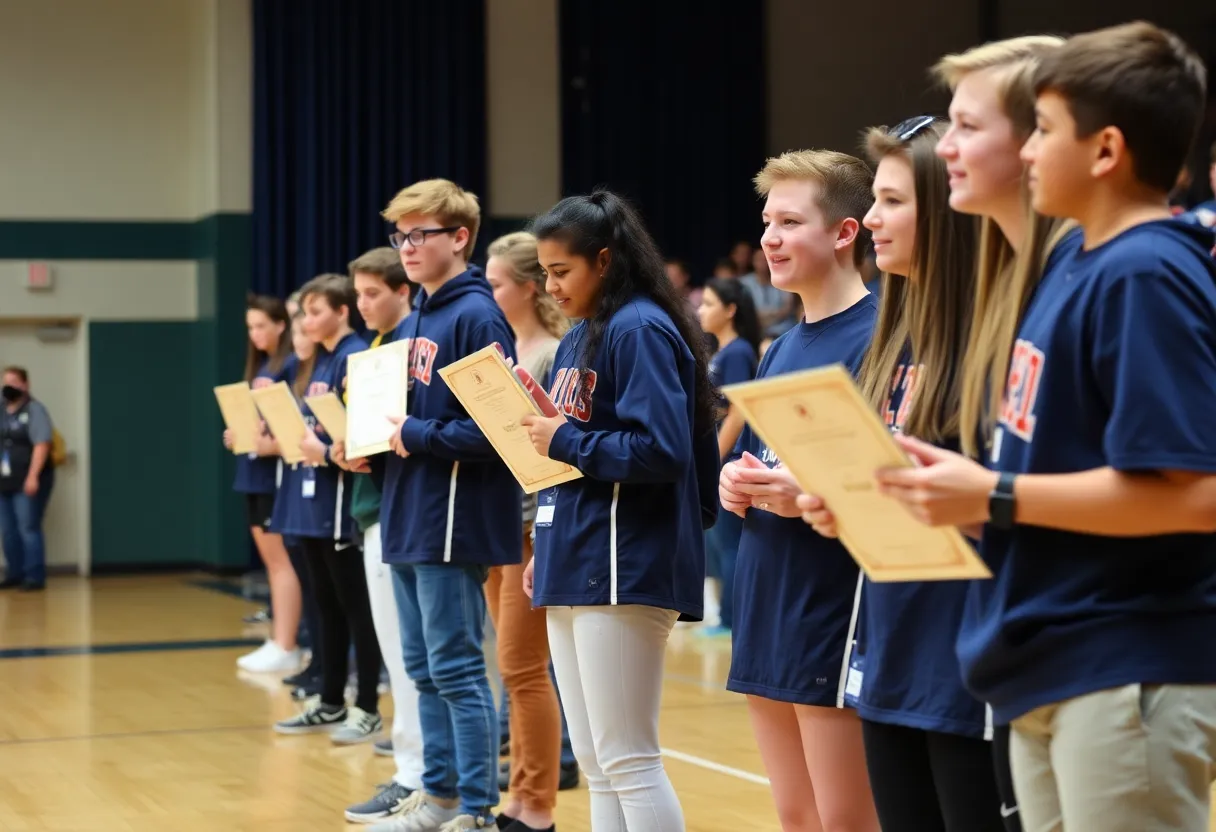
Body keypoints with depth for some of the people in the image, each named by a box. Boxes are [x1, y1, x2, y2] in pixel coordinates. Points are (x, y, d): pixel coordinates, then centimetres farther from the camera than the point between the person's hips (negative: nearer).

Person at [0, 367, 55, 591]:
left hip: (27, 482, -7)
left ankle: (35, 577, -5)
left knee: (28, 529, -8)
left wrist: (33, 476, -22)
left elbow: (42, 445, -15)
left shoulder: (34, 410, -7)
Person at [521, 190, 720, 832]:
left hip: (622, 571, -10)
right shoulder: (579, 338, 17)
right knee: (595, 765, 11)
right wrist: (545, 550, 15)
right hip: (574, 568, 10)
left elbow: (661, 449, -21)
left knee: (628, 761, -7)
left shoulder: (639, 329, -11)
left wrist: (566, 442, -14)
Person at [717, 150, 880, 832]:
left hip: (836, 615, -8)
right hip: (768, 612, 8)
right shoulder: (782, 349, 15)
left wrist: (815, 497, -27)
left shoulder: (879, 339, -11)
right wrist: (737, 487, 1)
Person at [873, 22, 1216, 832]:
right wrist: (968, 482, 3)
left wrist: (994, 496, -20)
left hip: (1126, 676, -9)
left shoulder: (1145, 278, -18)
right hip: (1054, 671, 9)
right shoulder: (1076, 257, 10)